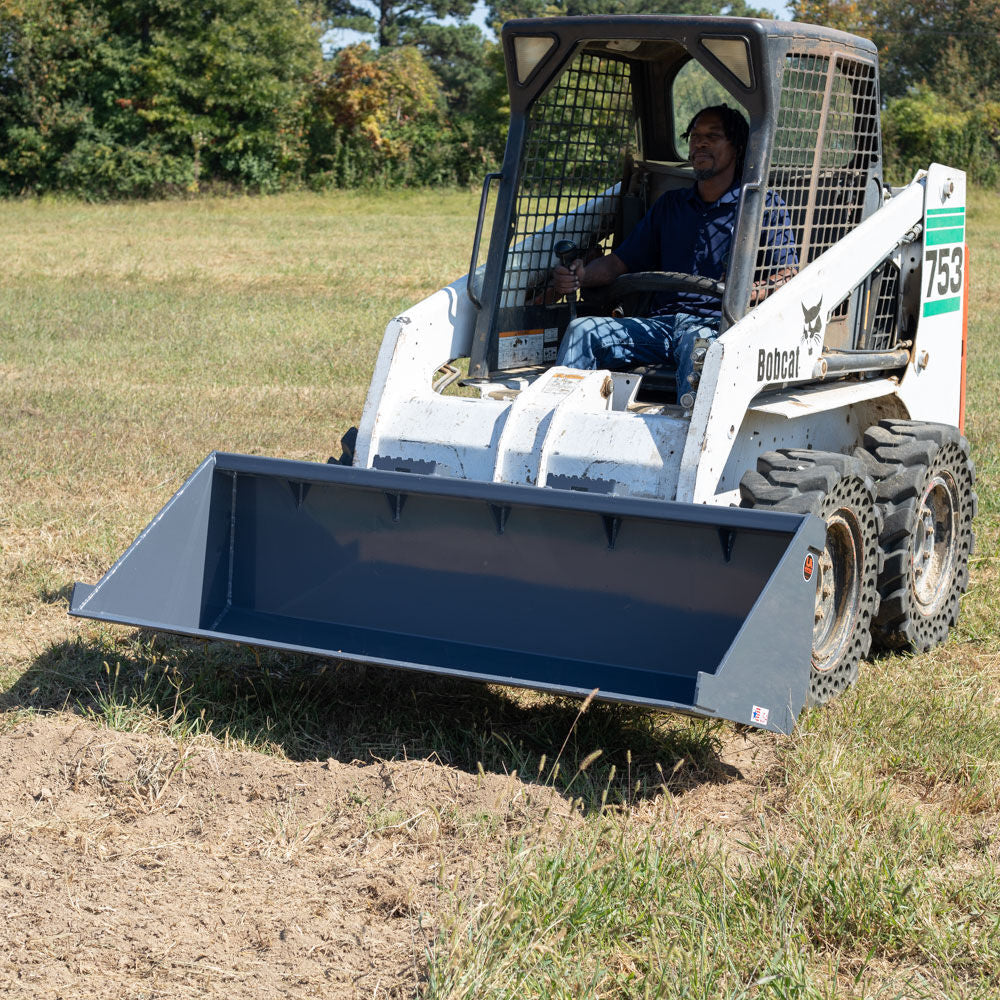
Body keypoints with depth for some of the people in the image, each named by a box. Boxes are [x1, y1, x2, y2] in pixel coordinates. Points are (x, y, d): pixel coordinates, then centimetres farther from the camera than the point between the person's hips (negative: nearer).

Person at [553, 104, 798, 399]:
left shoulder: (761, 204, 10)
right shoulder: (671, 205, 26)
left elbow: (788, 275, 0)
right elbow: (620, 261, 25)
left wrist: (754, 292, -24)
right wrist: (580, 278, 2)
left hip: (717, 326, -5)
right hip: (663, 323, 5)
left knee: (697, 342, -41)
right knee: (583, 331, -19)